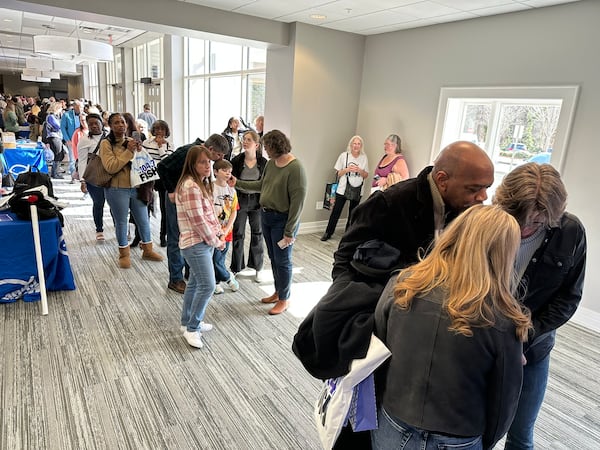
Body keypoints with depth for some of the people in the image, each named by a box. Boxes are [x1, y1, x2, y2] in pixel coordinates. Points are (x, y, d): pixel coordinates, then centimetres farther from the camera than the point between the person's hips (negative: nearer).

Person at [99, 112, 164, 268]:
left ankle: (147, 250, 28)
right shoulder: (106, 143, -8)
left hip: (136, 187, 5)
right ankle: (124, 254, 23)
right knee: (121, 222, 7)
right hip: (117, 189, -5)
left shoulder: (132, 141, 10)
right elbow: (111, 167, -18)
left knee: (144, 220, 12)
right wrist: (128, 151, -19)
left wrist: (140, 151, -6)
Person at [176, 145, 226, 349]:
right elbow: (198, 220, -22)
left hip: (205, 241, 10)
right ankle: (192, 329, 6)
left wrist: (219, 234, 5)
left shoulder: (203, 183, 12)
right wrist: (215, 241, -12)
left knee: (195, 282, 17)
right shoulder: (190, 186, -20)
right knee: (207, 285, -9)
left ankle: (188, 322, 31)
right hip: (196, 243, -10)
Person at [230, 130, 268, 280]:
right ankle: (236, 267, 24)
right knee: (238, 234, 8)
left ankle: (258, 268, 26)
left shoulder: (263, 162, -5)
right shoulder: (236, 160, -6)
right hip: (240, 200, 0)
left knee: (257, 234, 11)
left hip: (256, 201, 1)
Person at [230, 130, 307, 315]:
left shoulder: (295, 168, -21)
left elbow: (298, 202, -21)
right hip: (266, 216, 8)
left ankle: (284, 299, 23)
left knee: (282, 261, 5)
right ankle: (278, 292, 36)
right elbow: (261, 185, 20)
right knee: (273, 258, 18)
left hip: (282, 220, -8)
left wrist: (289, 232, -20)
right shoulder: (271, 163, 4)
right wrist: (238, 183, 16)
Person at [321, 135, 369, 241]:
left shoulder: (364, 158, 3)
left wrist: (360, 170, -15)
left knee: (353, 213, 10)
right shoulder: (344, 155, -3)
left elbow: (366, 175, 5)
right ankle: (328, 233, 12)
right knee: (336, 211, 0)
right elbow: (338, 173, 0)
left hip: (357, 190, 2)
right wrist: (347, 169, -17)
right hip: (342, 189, -2)